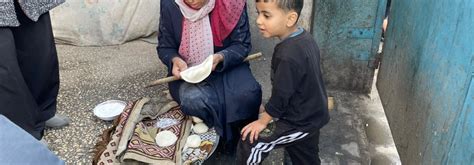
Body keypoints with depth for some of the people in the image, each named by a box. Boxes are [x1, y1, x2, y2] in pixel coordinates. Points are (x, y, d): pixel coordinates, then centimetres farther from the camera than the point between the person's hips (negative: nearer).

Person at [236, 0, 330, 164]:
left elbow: (281, 95, -23)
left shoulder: (287, 55, -31)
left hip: (299, 124, -9)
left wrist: (263, 120, -8)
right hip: (313, 116, 9)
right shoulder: (305, 38, -2)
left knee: (249, 141, -1)